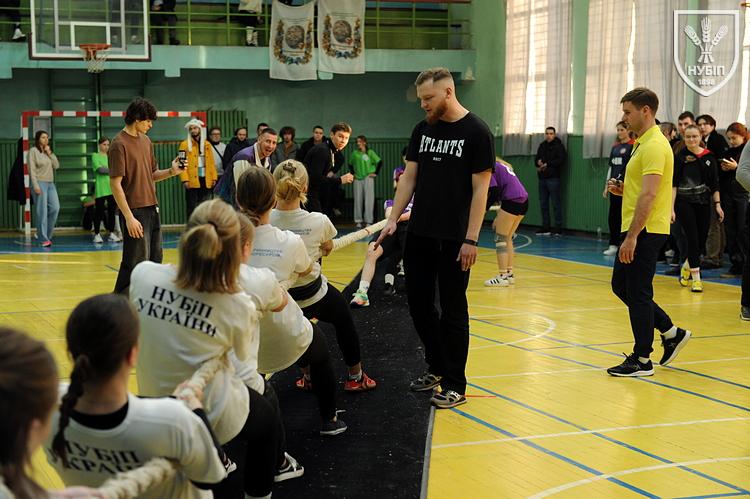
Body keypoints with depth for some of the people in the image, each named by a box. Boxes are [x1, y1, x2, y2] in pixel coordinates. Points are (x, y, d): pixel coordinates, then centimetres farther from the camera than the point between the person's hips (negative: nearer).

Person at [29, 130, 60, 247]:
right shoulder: (33, 151, -2)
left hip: (50, 184, 7)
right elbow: (32, 169, -9)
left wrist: (50, 153, 1)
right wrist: (35, 185, -16)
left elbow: (56, 166, 10)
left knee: (55, 208, -1)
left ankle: (47, 235, 12)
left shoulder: (48, 152, 17)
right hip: (40, 183, -7)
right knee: (41, 212, -7)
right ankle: (43, 239, -5)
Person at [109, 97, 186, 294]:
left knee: (154, 261, 13)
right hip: (135, 212, -8)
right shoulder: (119, 144, -12)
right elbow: (115, 184, -15)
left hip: (152, 210, 8)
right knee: (135, 265, -6)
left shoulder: (146, 141, 13)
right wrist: (129, 217, -20)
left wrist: (171, 171, -1)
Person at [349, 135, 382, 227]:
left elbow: (379, 162, -4)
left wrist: (376, 173, -5)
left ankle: (369, 221, -2)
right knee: (358, 200, 3)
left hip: (368, 178, -3)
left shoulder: (370, 152, -2)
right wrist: (352, 173, 12)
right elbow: (350, 164, 22)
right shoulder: (355, 153, 8)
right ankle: (358, 221, 9)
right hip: (358, 179, 3)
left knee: (369, 199, -5)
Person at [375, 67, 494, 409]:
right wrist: (393, 220, 3)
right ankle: (436, 367, 30)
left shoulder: (476, 132, -8)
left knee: (453, 310, 1)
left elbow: (480, 189, -10)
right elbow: (409, 178, 12)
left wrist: (471, 239, -14)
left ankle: (454, 385, 11)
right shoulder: (423, 129, 8)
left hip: (454, 238, -6)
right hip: (419, 233, 6)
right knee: (418, 302, 11)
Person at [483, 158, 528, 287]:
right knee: (507, 238, 17)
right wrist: (500, 217, 24)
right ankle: (510, 273, 19)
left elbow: (494, 191, -14)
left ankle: (502, 277, -5)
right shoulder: (501, 165, 25)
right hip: (523, 200, 9)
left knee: (500, 239, -2)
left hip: (512, 201, -9)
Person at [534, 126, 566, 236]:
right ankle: (545, 228, 15)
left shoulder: (558, 146, -3)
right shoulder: (542, 145, 16)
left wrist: (547, 164, -13)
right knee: (543, 203, 8)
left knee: (556, 203, -6)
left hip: (553, 178, -7)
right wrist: (538, 162, -1)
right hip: (542, 178, 7)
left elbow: (562, 160, -12)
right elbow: (537, 158, 22)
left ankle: (558, 228, -4)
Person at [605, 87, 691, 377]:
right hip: (636, 231, 10)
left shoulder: (654, 146, -16)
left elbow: (649, 194, -23)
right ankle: (671, 333, 24)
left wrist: (631, 237, -25)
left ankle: (642, 361, 7)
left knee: (637, 293, -3)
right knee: (620, 286, 16)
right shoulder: (642, 144, 16)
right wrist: (623, 190, 6)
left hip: (645, 232, -10)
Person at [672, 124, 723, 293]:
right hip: (684, 203, -3)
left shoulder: (709, 157, 3)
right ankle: (696, 278, 0)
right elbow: (673, 184, -6)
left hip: (703, 203, 3)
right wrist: (671, 208, -11)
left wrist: (717, 204, 1)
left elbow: (714, 184, 7)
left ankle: (687, 266, 34)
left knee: (701, 241, 5)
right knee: (693, 239, -8)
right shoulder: (679, 157, -4)